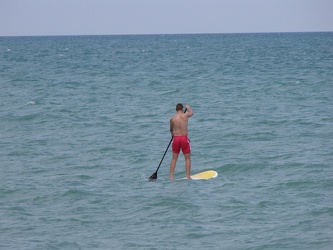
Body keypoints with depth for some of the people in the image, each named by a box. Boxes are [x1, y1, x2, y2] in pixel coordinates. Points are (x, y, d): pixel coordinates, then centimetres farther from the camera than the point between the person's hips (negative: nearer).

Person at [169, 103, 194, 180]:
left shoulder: (172, 119, 1)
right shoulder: (185, 115, -5)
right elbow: (191, 113, 20)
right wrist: (188, 107, 41)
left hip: (176, 138, 2)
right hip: (184, 138, -2)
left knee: (174, 158, 11)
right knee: (187, 158, 8)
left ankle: (171, 177, 8)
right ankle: (188, 176, 5)